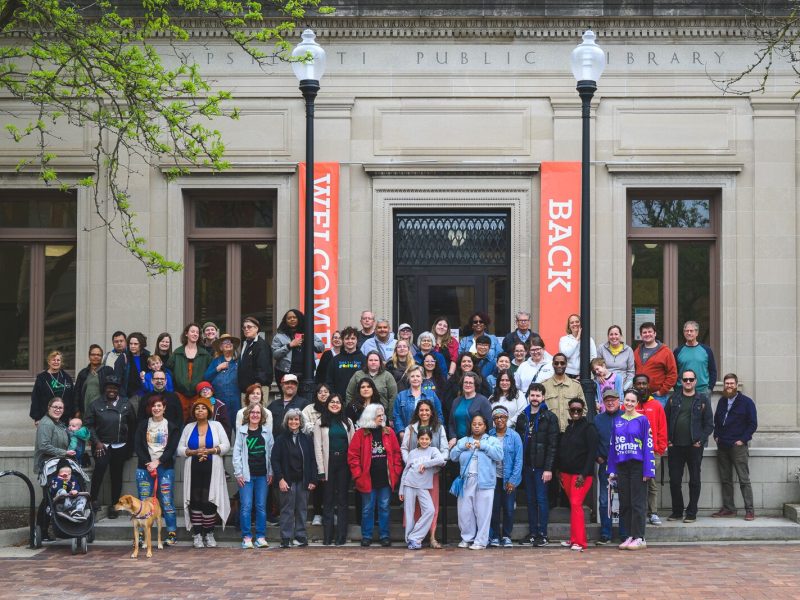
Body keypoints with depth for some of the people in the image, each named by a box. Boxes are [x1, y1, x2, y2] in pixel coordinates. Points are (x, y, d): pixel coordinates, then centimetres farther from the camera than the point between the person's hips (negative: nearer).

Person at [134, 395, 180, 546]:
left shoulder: (172, 427, 7)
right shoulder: (143, 425, 10)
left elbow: (172, 448, -1)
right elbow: (137, 447, 2)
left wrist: (157, 462, -13)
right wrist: (148, 464, -9)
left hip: (165, 467, -1)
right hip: (145, 467, 1)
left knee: (167, 501, -4)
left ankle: (172, 534, 0)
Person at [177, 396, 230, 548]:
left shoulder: (216, 426, 8)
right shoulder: (188, 428, 12)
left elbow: (226, 446, 1)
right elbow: (180, 449, 7)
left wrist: (210, 451, -13)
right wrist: (194, 452, -11)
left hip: (212, 471, -2)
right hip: (194, 470, 2)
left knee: (209, 501, -6)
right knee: (195, 501, -2)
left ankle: (209, 534, 5)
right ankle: (196, 534, 6)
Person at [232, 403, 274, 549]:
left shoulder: (267, 431, 7)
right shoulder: (241, 431, 3)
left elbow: (271, 452, 6)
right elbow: (236, 453, 1)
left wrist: (271, 472, 2)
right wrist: (238, 473, -5)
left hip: (262, 474, 2)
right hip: (246, 475, -2)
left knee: (261, 506, 4)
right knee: (246, 506, -4)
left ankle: (261, 537, 8)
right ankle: (247, 537, 0)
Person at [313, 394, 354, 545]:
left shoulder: (347, 422, 11)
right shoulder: (321, 423, 4)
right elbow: (318, 447, -1)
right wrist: (321, 470, -7)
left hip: (344, 463, 2)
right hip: (329, 464, -2)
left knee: (342, 500, 3)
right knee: (328, 500, 2)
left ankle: (341, 536, 6)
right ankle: (327, 536, 5)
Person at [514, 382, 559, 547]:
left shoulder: (549, 417, -5)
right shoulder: (522, 417, 11)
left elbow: (552, 445, -10)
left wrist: (548, 468, -15)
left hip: (541, 466, -5)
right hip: (526, 465, 5)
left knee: (542, 499, -2)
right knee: (530, 500, 10)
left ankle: (542, 535, 2)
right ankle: (532, 532, 16)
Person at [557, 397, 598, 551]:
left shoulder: (589, 428, -6)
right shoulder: (568, 428, 15)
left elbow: (592, 453, -12)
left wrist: (584, 474, -18)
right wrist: (560, 472, 13)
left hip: (581, 473, -7)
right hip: (567, 473, 7)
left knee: (576, 504, -14)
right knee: (573, 505, 10)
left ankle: (579, 542, -14)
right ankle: (575, 539, 15)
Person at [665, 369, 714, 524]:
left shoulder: (702, 400, 3)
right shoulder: (674, 399, 9)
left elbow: (709, 424, 3)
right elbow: (665, 421, 9)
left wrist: (701, 441, -8)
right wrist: (667, 440, -1)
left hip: (694, 447, -2)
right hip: (675, 447, 2)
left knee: (694, 481, 4)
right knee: (674, 480, 5)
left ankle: (691, 513, 10)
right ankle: (677, 511, 17)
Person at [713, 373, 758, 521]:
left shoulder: (746, 402, -3)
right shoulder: (722, 401, 14)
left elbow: (753, 424, -5)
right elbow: (716, 420, 22)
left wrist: (742, 440, -11)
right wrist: (716, 436, 8)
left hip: (738, 446, -6)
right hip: (722, 446, 6)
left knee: (744, 480, -7)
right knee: (725, 480, 8)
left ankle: (749, 510, -7)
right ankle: (728, 508, 13)